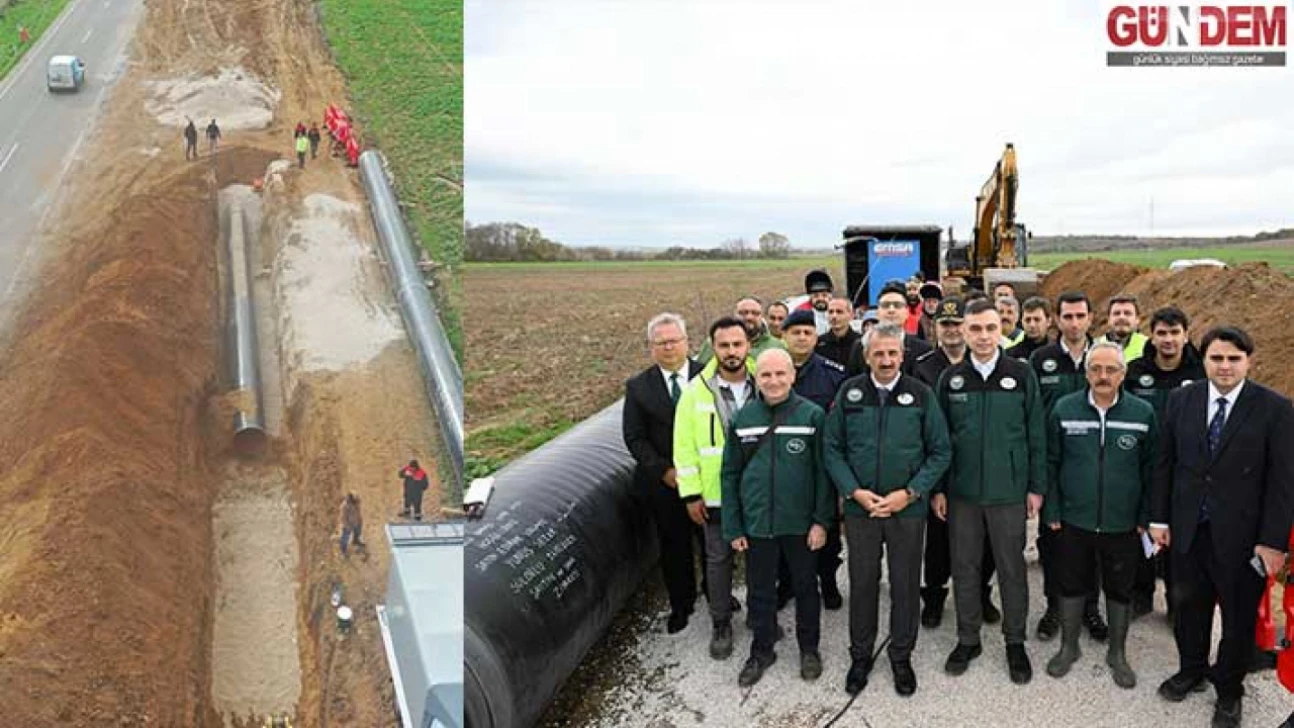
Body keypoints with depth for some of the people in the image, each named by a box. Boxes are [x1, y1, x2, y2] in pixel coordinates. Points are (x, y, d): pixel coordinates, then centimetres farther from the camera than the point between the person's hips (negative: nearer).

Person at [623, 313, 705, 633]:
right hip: (664, 483, 0)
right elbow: (634, 438, -3)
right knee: (674, 547, 12)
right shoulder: (638, 386, -2)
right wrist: (664, 471, -12)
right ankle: (681, 605, 30)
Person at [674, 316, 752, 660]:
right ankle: (720, 622, 26)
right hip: (716, 493, -1)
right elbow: (685, 446, -5)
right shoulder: (696, 389, -8)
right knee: (718, 558, 10)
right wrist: (691, 493, -7)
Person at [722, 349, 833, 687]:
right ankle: (761, 651, 32)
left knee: (805, 587, 16)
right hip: (756, 524, 2)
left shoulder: (812, 415, -8)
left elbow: (823, 470, -7)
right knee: (760, 591, 14)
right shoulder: (742, 418, -1)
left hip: (800, 523, -2)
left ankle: (809, 648, 34)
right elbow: (730, 474, 2)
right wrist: (732, 527, 0)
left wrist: (821, 520, -11)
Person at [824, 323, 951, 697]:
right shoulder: (849, 393, -2)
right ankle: (860, 656, 27)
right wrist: (855, 492, -10)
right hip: (859, 508, 1)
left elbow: (941, 451, -2)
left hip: (908, 509, 0)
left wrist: (910, 493, -11)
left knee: (906, 584, 10)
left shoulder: (921, 394, -4)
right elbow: (832, 448, 1)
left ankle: (902, 657, 27)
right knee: (862, 583, 10)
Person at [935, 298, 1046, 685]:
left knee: (1011, 568, 8)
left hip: (1009, 491, -1)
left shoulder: (1022, 375, -3)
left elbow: (1036, 435, 0)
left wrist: (1036, 486, -2)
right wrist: (937, 487, 2)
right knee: (964, 567, 10)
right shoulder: (950, 378, 1)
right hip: (962, 491, 2)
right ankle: (967, 639, 25)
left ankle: (1015, 642, 24)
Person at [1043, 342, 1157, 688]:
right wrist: (1052, 511, -2)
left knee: (1120, 589, 14)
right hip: (1073, 520, 0)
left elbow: (1151, 468, 1)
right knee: (1072, 584, 14)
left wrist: (1145, 516, -2)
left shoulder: (1143, 412, -5)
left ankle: (1117, 653, 33)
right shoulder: (1064, 409, -5)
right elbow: (1051, 462, 0)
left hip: (1124, 524, 0)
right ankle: (1069, 647, 33)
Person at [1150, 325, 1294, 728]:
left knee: (1239, 617, 13)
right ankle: (1191, 670, 41)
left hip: (1241, 536, -2)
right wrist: (1159, 517, 4)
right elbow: (1164, 463, 5)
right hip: (1187, 529, 3)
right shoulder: (1181, 399, -1)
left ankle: (1228, 691, 33)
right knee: (1189, 606, 18)